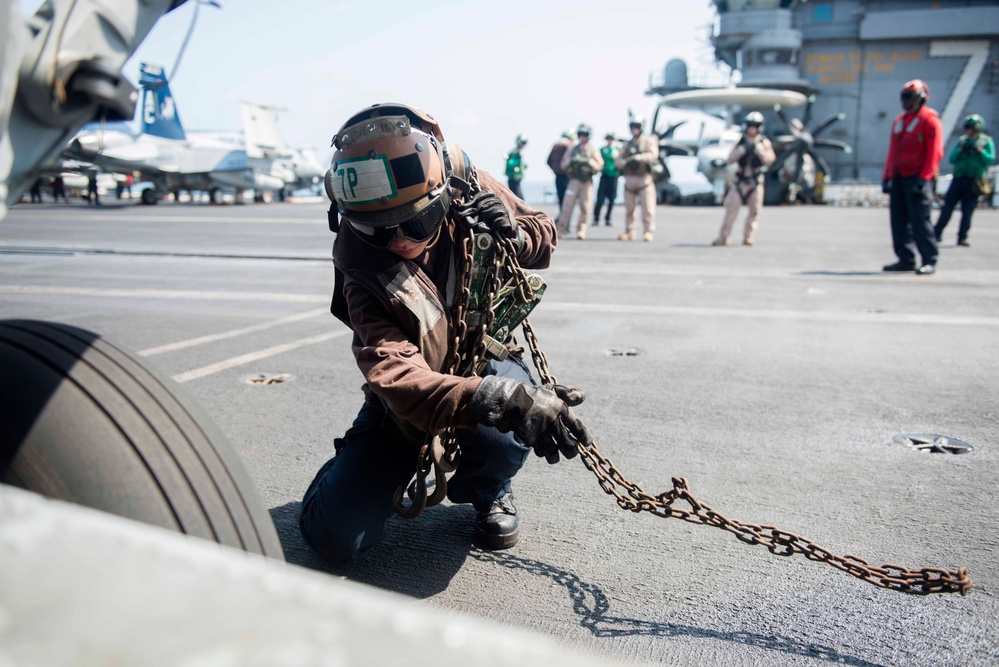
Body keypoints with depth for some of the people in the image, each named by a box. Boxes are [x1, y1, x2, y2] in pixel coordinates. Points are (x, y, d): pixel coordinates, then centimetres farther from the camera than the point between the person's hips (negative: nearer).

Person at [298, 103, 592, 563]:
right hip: (405, 404, -1)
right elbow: (399, 379, -41)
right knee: (334, 538, -10)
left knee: (501, 437, -35)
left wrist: (512, 234, -26)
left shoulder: (473, 191, -18)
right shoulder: (362, 274, -27)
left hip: (485, 360, 2)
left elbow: (545, 237, 1)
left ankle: (487, 492, 3)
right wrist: (502, 401, -59)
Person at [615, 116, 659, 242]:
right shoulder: (627, 144, 15)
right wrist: (625, 162, -17)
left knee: (648, 207, -8)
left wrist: (639, 157, -28)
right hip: (629, 179, 5)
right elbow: (618, 161, 6)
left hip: (644, 178, -4)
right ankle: (629, 232, 13)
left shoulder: (649, 141, 3)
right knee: (629, 208, 6)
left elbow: (653, 154, -14)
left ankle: (648, 232, -5)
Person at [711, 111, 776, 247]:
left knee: (754, 210, 0)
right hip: (739, 181, 0)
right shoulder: (740, 142, 6)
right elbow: (729, 160, -2)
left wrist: (758, 149, -17)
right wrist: (742, 149, -14)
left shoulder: (764, 143, 4)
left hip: (756, 182, 0)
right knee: (731, 208, -6)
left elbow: (769, 161, -6)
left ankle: (748, 237, 8)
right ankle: (722, 237, -2)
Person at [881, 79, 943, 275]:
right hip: (898, 178, 7)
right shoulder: (898, 120, 19)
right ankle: (906, 259, 14)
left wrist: (924, 178, -17)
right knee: (899, 220, 7)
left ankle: (929, 261, -3)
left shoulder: (929, 120, -4)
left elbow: (934, 152, -10)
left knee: (919, 220, -9)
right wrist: (887, 176, 15)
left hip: (916, 178, -7)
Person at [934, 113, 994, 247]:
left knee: (967, 211, -1)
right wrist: (960, 149, -10)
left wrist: (979, 150, -16)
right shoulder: (962, 140, 10)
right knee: (947, 207, -1)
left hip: (974, 182, -2)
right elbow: (951, 159, 6)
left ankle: (962, 237, 6)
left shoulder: (986, 141, 3)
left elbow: (991, 160, -5)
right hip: (958, 179, 2)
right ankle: (936, 234, 3)